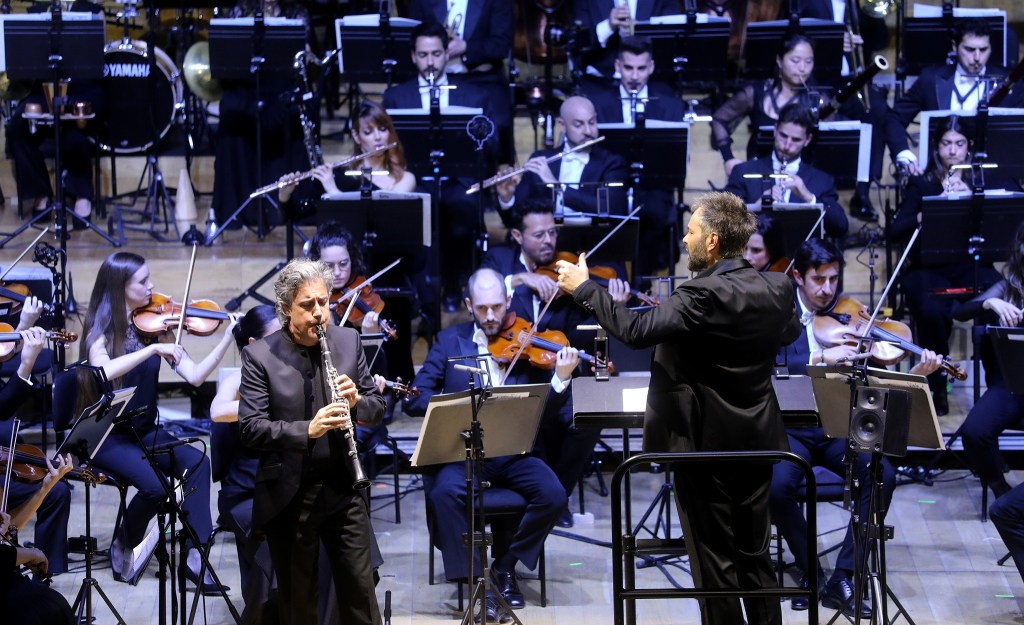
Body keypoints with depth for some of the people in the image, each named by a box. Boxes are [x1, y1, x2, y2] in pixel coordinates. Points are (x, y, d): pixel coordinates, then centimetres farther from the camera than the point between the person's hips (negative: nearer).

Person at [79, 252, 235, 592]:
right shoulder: (100, 330, -9)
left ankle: (194, 554, -22)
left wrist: (229, 337, -13)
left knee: (197, 461, -24)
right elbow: (104, 370, -32)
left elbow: (195, 376, -4)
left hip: (146, 431, 5)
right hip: (107, 436, -5)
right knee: (155, 484, -29)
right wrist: (153, 349, -35)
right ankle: (124, 546, 1)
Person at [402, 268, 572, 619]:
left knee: (553, 496, -25)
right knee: (445, 492, -33)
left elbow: (545, 410, 3)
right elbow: (414, 400, -2)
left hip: (514, 452, 1)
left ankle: (505, 566, -1)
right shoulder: (450, 341, 6)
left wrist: (561, 378, -17)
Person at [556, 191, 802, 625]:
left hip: (705, 443, -7)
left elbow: (636, 330, -30)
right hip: (757, 442, 7)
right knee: (755, 555, 16)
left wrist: (583, 288, -20)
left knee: (714, 560, 3)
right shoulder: (778, 288, 0)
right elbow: (791, 332, 20)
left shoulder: (703, 296, -22)